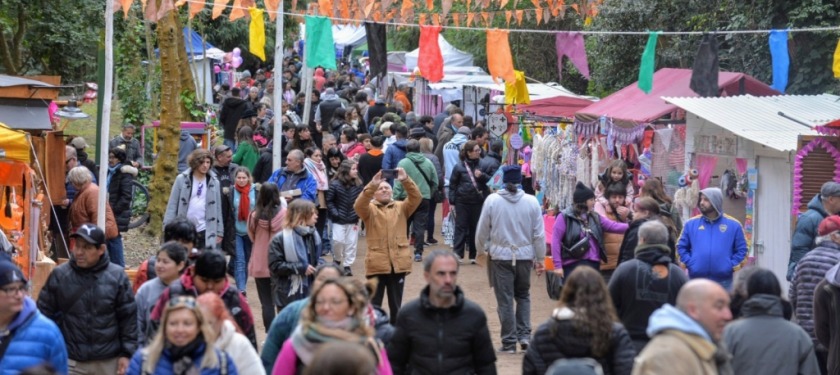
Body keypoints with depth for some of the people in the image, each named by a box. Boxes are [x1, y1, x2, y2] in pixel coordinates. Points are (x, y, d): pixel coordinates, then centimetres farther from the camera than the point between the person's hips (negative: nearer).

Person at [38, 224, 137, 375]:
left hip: (109, 361, 0)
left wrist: (127, 353, -4)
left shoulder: (117, 276, -4)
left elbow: (129, 317, 0)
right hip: (71, 362, 0)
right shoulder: (59, 276, -4)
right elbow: (45, 314, 2)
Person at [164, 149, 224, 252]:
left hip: (206, 232, 1)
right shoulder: (182, 179, 0)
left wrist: (219, 232, 5)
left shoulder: (214, 182, 5)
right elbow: (172, 205, 1)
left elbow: (217, 208, 7)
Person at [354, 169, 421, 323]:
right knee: (374, 303, 2)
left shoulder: (401, 207, 11)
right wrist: (372, 185, -30)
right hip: (377, 263, -2)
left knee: (396, 304, 13)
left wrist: (405, 181, -23)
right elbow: (359, 205, -16)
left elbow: (416, 198, -6)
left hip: (398, 263, 2)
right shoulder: (369, 209, 5)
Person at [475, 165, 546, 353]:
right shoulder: (531, 201, -6)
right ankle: (524, 334, 9)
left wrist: (482, 249, 16)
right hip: (525, 255, 2)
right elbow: (539, 233, -1)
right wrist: (540, 258, 9)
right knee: (523, 295, 20)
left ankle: (509, 342, 7)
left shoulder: (492, 200, -9)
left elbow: (482, 230, -2)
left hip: (500, 256, -2)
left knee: (505, 300, 5)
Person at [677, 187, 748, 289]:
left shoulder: (733, 225, 4)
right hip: (697, 280, 1)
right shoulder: (691, 224, 6)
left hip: (724, 281, -1)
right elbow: (681, 247, 9)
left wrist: (731, 266, -7)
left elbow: (741, 250, 5)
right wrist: (690, 264, -5)